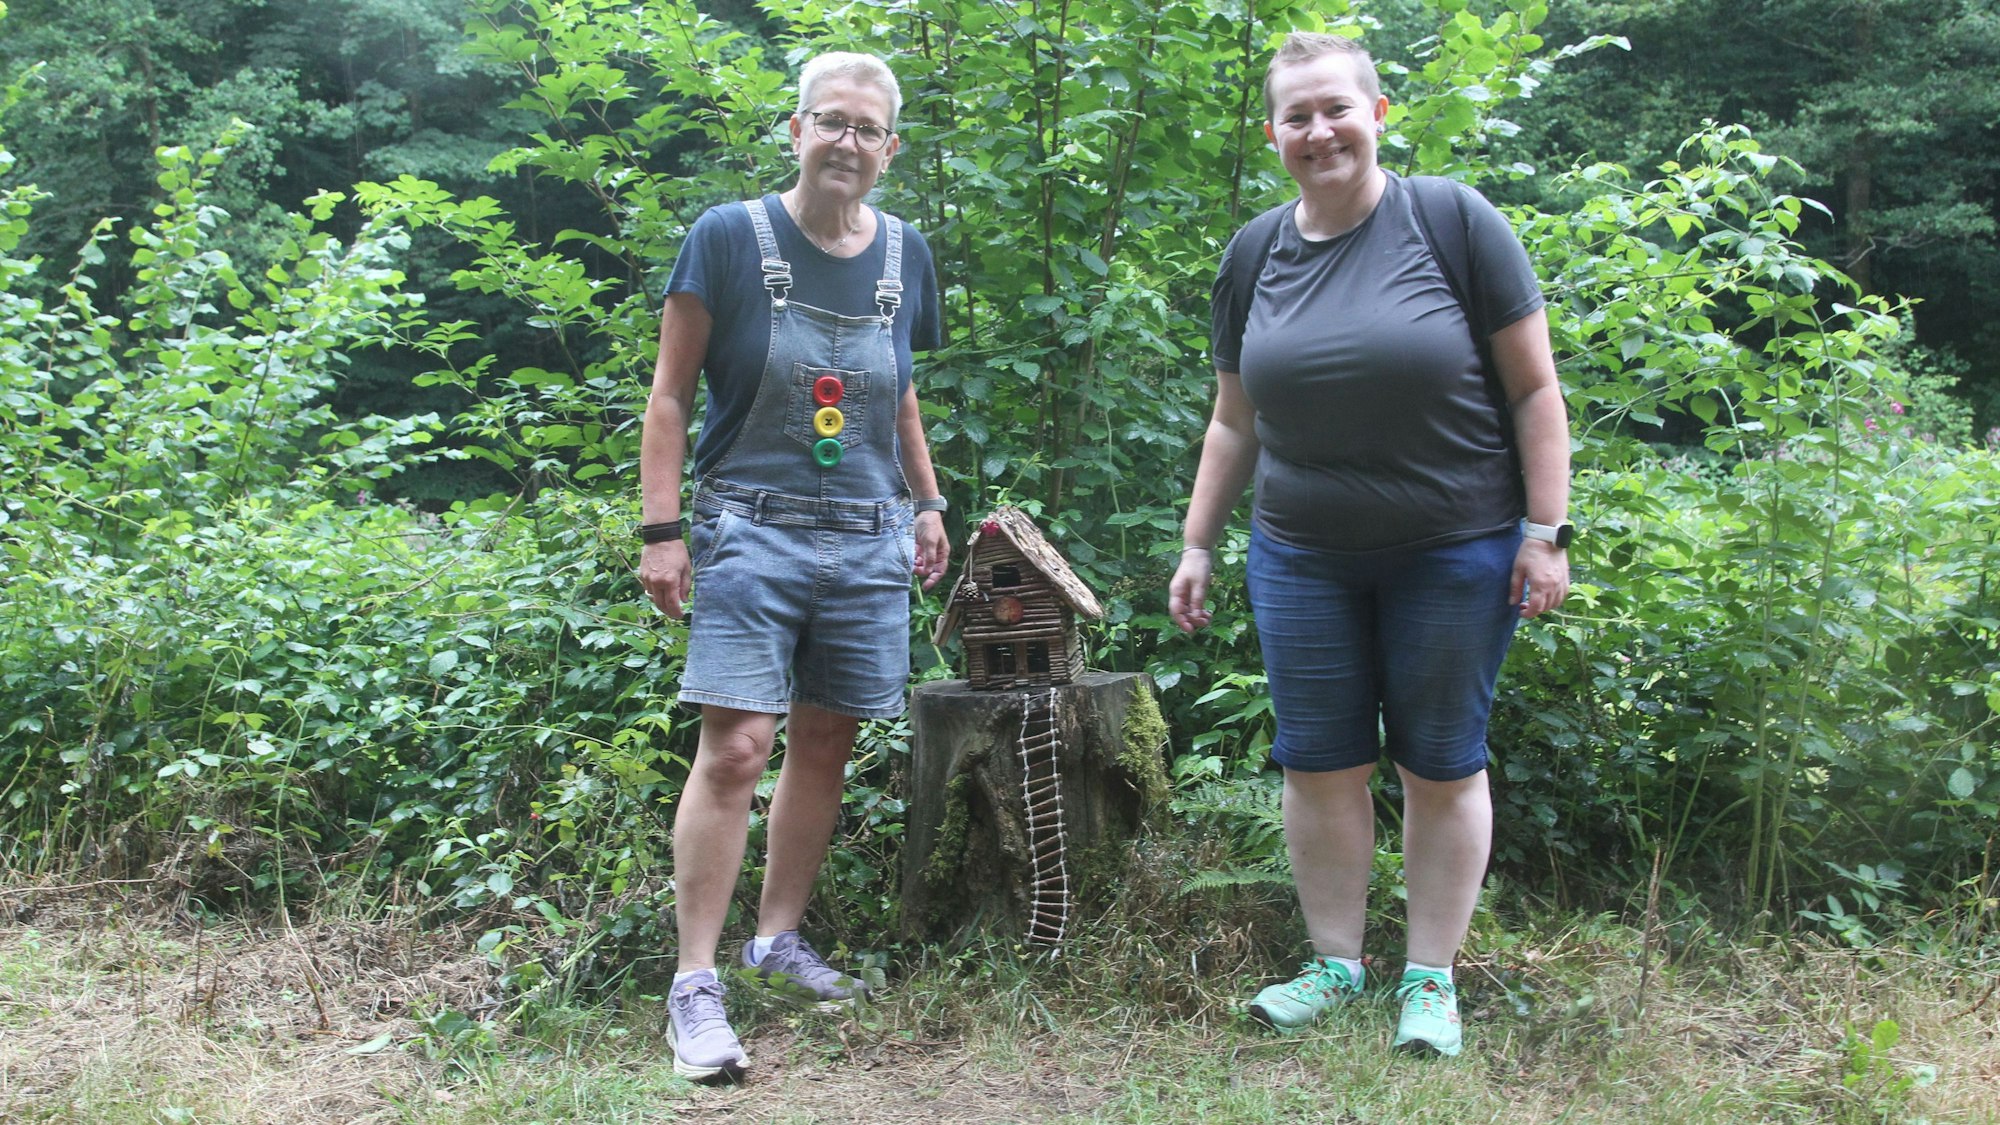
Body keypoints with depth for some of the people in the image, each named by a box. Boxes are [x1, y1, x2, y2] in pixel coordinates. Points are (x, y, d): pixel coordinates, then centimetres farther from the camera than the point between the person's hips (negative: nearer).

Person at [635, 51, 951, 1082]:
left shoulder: (904, 254, 9)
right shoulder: (730, 236, -4)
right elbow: (670, 393, -3)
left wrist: (927, 502, 19)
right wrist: (660, 530, -8)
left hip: (869, 542, 5)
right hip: (752, 531, -4)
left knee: (825, 746, 9)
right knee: (735, 748, -11)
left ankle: (779, 938, 26)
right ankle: (694, 982, -2)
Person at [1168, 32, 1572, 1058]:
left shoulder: (1453, 222, -8)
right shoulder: (1254, 255, 4)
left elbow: (1534, 389, -6)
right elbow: (1234, 420, 12)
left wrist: (1545, 531, -10)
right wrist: (1197, 543, 10)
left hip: (1454, 553, -3)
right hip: (1301, 558, 4)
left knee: (1440, 769, 6)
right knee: (1318, 765, 7)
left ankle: (1430, 978, 21)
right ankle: (1336, 964, 23)